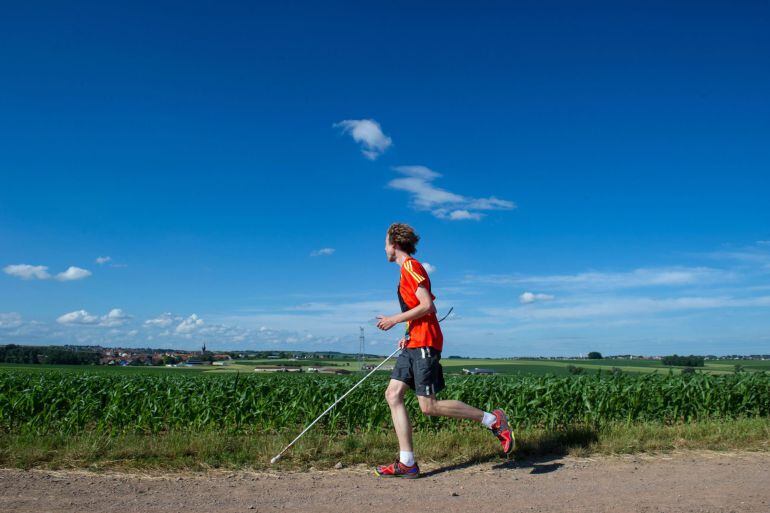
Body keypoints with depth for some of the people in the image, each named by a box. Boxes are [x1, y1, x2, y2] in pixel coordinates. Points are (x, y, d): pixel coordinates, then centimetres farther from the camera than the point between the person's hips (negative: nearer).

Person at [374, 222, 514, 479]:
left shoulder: (410, 266, -8)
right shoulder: (408, 269, 22)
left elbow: (427, 306, -18)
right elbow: (430, 308, 24)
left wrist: (394, 320, -12)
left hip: (424, 344, -10)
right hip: (414, 345, 10)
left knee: (429, 406, -9)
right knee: (393, 395, 2)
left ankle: (493, 420, 2)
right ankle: (407, 463, 3)